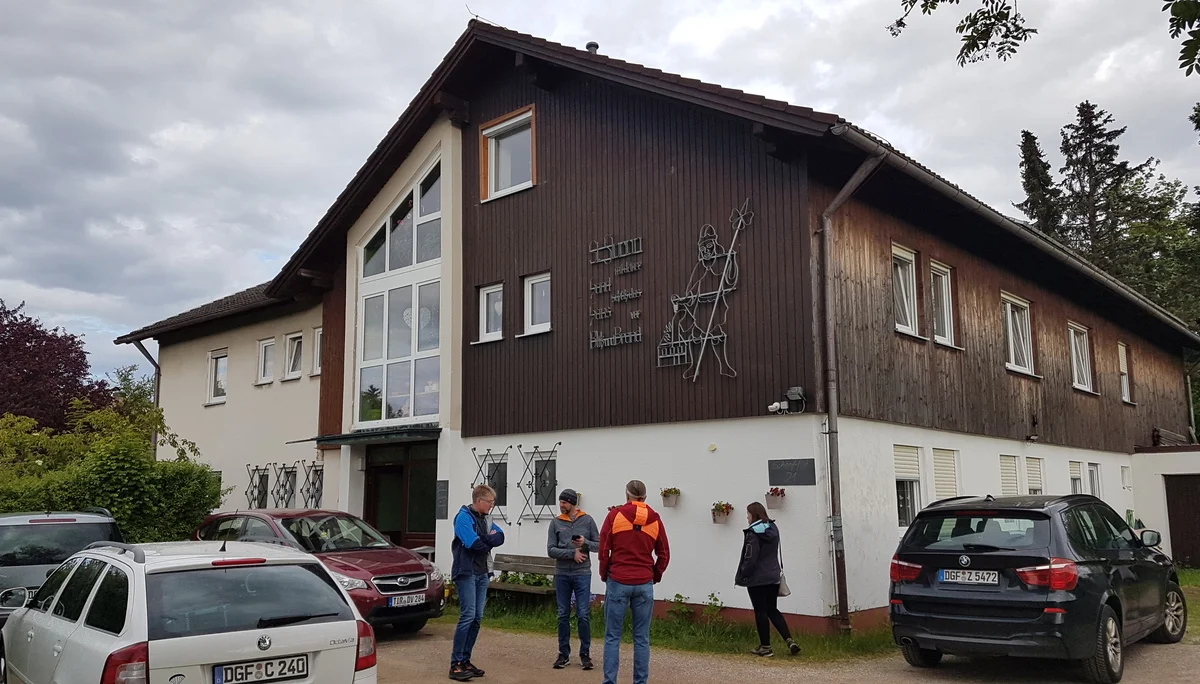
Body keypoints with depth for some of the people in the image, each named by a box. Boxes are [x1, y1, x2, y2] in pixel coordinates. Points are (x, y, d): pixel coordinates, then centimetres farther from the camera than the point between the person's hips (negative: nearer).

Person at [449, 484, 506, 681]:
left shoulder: (485, 519, 16)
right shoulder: (464, 517, -10)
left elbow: (500, 537, 5)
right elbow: (474, 543, -20)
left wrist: (483, 539, -12)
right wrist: (490, 540, -2)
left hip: (483, 573, 8)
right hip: (467, 573, -8)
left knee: (477, 618, 6)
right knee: (468, 616, -14)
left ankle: (465, 660, 14)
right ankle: (456, 664, -10)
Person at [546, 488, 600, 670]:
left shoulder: (587, 520, 2)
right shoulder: (555, 523, 4)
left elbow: (599, 545, 3)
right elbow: (551, 550, -3)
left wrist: (586, 543, -16)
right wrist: (572, 553, -13)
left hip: (582, 574, -1)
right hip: (561, 574, 1)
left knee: (583, 615, -2)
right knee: (563, 615, 7)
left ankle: (585, 654, 10)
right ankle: (564, 654, 16)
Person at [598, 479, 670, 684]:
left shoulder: (615, 515, -2)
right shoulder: (655, 520, 5)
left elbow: (603, 550, -2)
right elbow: (664, 555, 7)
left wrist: (605, 576, 11)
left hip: (618, 582, -2)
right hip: (644, 585, 2)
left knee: (612, 637, 3)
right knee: (642, 638, 7)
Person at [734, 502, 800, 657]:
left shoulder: (753, 533, -17)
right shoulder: (773, 529, 6)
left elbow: (750, 559, -19)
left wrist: (741, 576, -8)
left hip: (757, 579, -7)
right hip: (773, 577, 7)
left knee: (760, 612, 4)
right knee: (772, 610, 16)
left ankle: (765, 647, 11)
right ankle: (790, 641, 5)